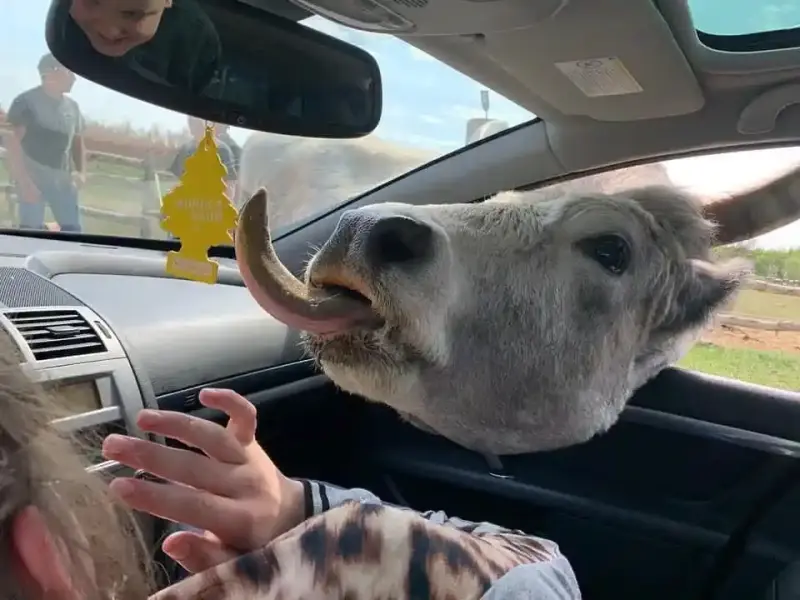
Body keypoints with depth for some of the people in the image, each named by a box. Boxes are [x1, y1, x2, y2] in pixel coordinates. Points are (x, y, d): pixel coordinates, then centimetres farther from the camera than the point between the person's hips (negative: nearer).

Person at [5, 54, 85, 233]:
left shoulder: (72, 106, 9)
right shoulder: (27, 101, -6)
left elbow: (78, 141, 19)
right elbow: (14, 143, -9)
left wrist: (81, 172, 2)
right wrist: (24, 181, -17)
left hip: (62, 178, 5)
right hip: (33, 177, -5)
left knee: (73, 229, 2)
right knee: (31, 231, -4)